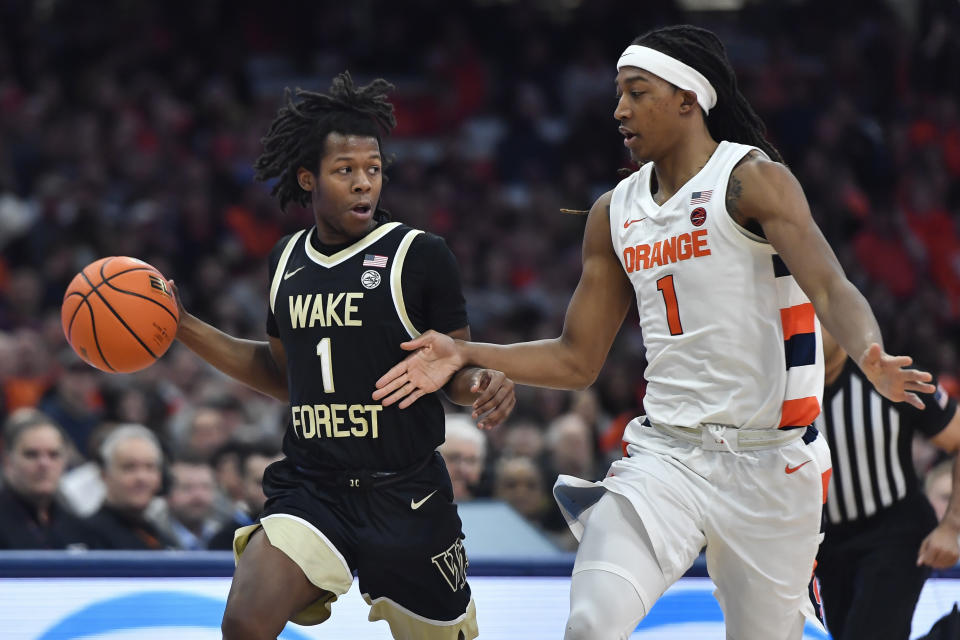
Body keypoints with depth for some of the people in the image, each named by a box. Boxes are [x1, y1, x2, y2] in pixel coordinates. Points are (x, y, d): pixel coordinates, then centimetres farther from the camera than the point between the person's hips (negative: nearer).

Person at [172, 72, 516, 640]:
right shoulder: (289, 260, 9)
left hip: (405, 497, -2)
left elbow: (456, 370, 3)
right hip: (310, 489, 2)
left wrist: (486, 382, -21)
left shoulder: (421, 256, -4)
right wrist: (182, 327, 16)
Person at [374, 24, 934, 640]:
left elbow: (833, 289, -21)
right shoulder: (614, 214, 12)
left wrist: (871, 358, -42)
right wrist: (465, 354, 8)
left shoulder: (752, 180, -7)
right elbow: (577, 361, 19)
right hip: (664, 452, 4)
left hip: (769, 461, -4)